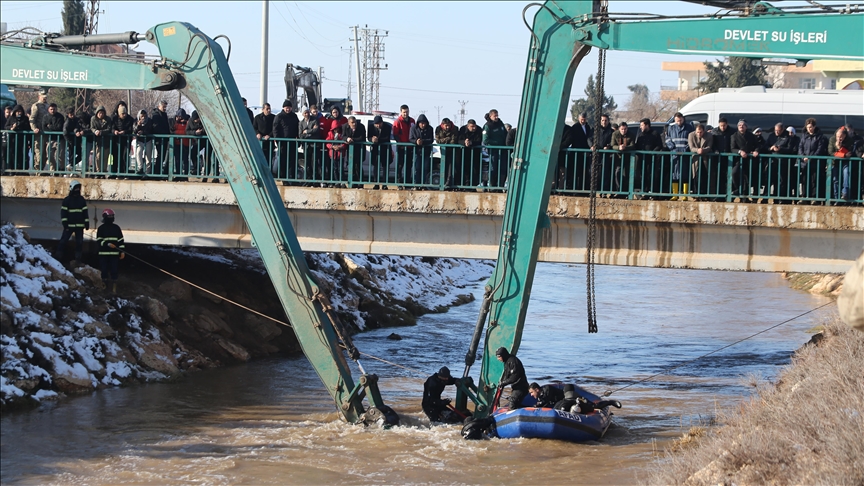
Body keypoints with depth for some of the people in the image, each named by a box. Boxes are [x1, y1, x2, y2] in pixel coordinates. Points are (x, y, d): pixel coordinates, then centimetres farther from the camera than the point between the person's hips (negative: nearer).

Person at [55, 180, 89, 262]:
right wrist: (65, 223, -12)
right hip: (69, 225, -4)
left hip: (79, 225, 4)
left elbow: (85, 212, 12)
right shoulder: (66, 200, 0)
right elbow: (63, 212, -4)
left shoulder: (81, 199, 11)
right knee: (64, 240, -7)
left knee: (79, 242, 4)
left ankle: (78, 258, 9)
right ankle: (58, 255, -5)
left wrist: (87, 223, 7)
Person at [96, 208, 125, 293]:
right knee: (104, 270, 0)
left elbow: (121, 240, 10)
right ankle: (104, 286, 9)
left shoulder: (116, 228, 9)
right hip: (104, 254, -1)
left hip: (114, 254, 1)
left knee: (114, 270, -2)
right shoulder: (101, 228, 2)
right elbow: (98, 241, -4)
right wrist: (108, 244, -18)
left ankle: (114, 287, 4)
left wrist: (122, 251, 3)